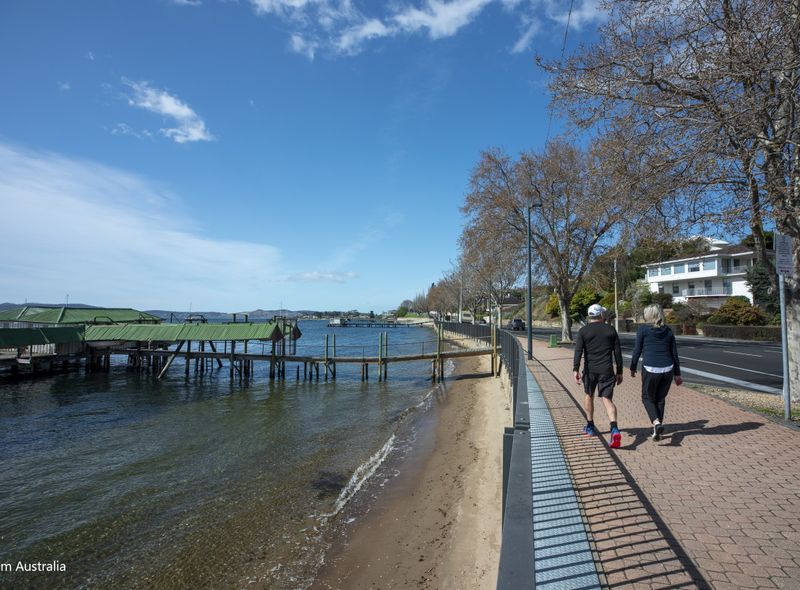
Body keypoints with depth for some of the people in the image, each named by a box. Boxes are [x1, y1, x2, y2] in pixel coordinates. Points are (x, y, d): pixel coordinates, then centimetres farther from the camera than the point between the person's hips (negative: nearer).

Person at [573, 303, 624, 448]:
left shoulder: (583, 331, -1)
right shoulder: (611, 330, 5)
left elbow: (578, 351, -12)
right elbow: (618, 352, 6)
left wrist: (575, 369, -16)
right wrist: (619, 372, 12)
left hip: (590, 370, 0)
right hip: (606, 371, 0)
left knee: (588, 395, 20)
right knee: (607, 399, 0)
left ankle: (590, 426, 31)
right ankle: (615, 429, -20)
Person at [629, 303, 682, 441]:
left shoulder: (643, 329, -3)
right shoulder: (668, 330, 9)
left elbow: (637, 350, -4)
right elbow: (674, 353, 11)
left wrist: (632, 368, 8)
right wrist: (677, 374, 17)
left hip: (650, 369, -4)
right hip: (668, 369, 4)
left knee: (647, 398, 12)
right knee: (660, 398, 18)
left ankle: (657, 423, -10)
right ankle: (657, 431, 21)